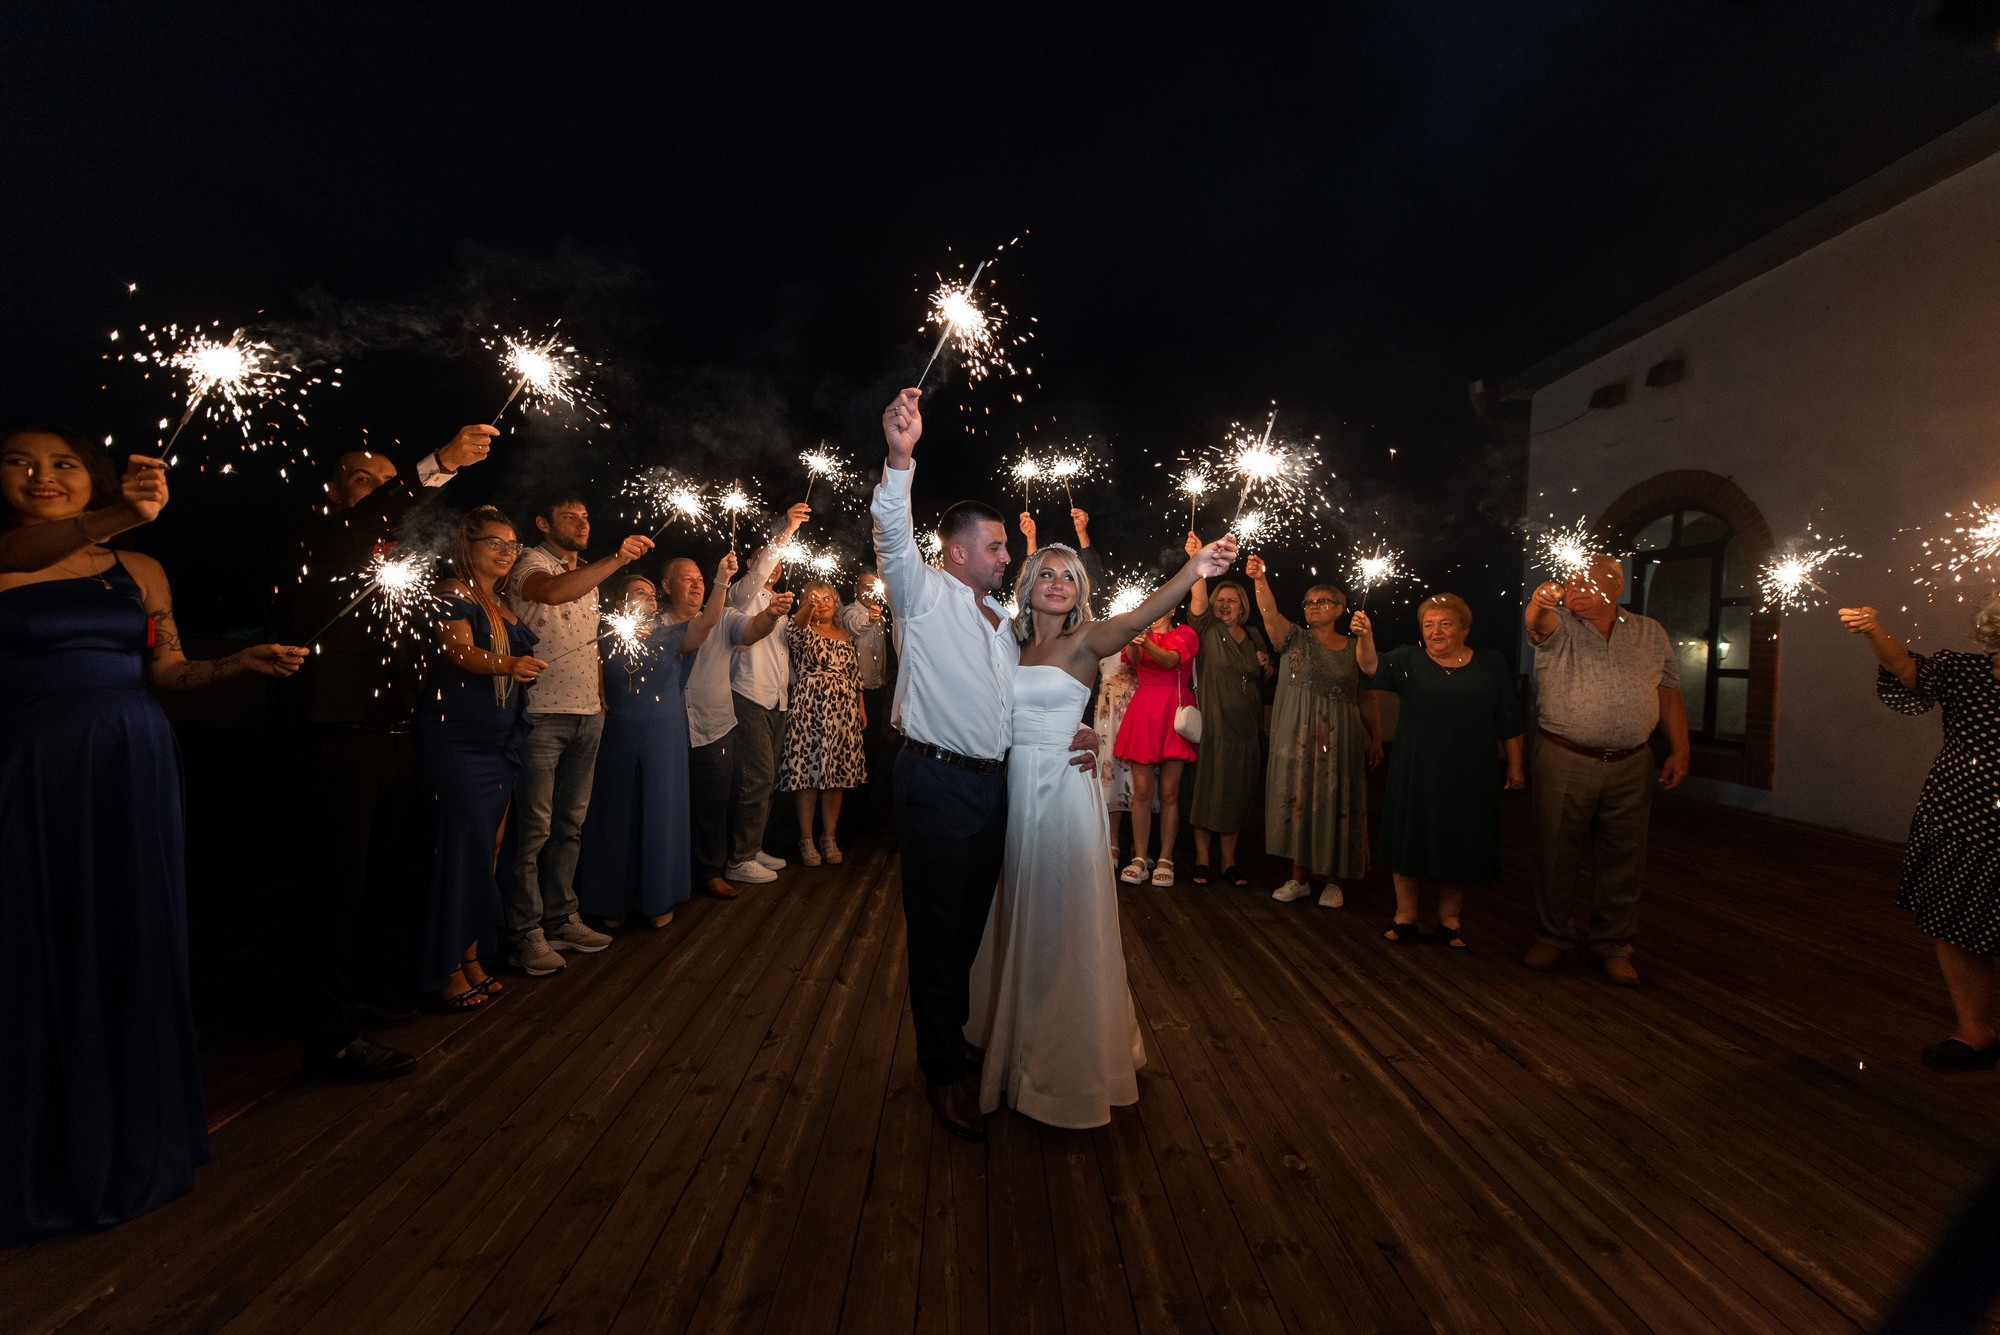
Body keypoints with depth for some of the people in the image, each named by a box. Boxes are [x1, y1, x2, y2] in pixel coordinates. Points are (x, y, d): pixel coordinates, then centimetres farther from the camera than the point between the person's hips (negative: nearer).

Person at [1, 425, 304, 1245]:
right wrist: (109, 522, -36)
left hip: (132, 770, 3)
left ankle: (133, 1146, 25)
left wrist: (238, 663, -6)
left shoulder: (138, 571, 10)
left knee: (133, 951, 9)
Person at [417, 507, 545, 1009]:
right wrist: (507, 664, -39)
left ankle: (470, 957, 18)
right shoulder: (452, 592, -5)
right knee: (461, 847, -8)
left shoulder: (504, 608, 17)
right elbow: (460, 651, -23)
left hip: (498, 746, 8)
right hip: (455, 741, -7)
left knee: (488, 850, 9)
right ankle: (447, 971, 2)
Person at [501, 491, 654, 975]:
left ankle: (561, 918, 21)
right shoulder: (532, 563, -4)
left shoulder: (588, 573, 19)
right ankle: (527, 932, 4)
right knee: (534, 827, -5)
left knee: (570, 823, 12)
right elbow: (552, 592, -29)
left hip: (588, 713, 8)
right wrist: (617, 560, -36)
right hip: (543, 712, -7)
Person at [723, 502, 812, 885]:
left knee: (766, 778, 9)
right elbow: (758, 574, -21)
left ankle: (753, 848, 19)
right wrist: (786, 531, -28)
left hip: (776, 700, 8)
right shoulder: (744, 595, 1)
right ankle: (740, 859, -5)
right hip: (750, 696, -8)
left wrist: (788, 684, 14)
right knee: (757, 778, -12)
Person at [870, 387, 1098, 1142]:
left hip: (993, 783, 7)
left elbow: (1019, 704, 23)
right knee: (937, 925, 1)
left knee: (973, 918, 17)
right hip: (936, 782, -7)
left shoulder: (1002, 622, 18)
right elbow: (893, 537, -23)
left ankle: (957, 1037, 36)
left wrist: (1071, 734, 6)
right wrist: (900, 459, -39)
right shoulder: (925, 595, -4)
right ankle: (944, 1074, 15)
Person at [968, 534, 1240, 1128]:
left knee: (1063, 923, 4)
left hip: (1063, 790, -5)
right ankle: (1014, 1036, 39)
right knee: (1017, 918, 18)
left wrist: (1193, 569, -43)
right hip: (1014, 789, 5)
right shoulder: (1012, 647, 9)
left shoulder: (1084, 642, -6)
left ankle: (1069, 1061, 23)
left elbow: (1140, 616, -27)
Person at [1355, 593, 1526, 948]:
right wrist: (1364, 637, -38)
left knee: (1459, 845, 9)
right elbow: (1373, 668, -19)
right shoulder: (1409, 659, 1)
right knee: (1411, 839, 6)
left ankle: (1450, 919, 25)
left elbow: (1508, 722, 8)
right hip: (1415, 774, -1)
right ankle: (1405, 915, 19)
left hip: (1469, 777, 1)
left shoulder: (1492, 665, 5)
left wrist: (1514, 766, 6)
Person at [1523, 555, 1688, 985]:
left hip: (1630, 766, 3)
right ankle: (1551, 937, 20)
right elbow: (1537, 623, -24)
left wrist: (1679, 750, 3)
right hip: (1563, 760, -2)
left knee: (1623, 860, 9)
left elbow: (1668, 692, 11)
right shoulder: (1558, 626, 0)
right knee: (1555, 852, 5)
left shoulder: (1650, 633, 10)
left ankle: (1614, 945, 24)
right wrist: (1540, 602, -48)